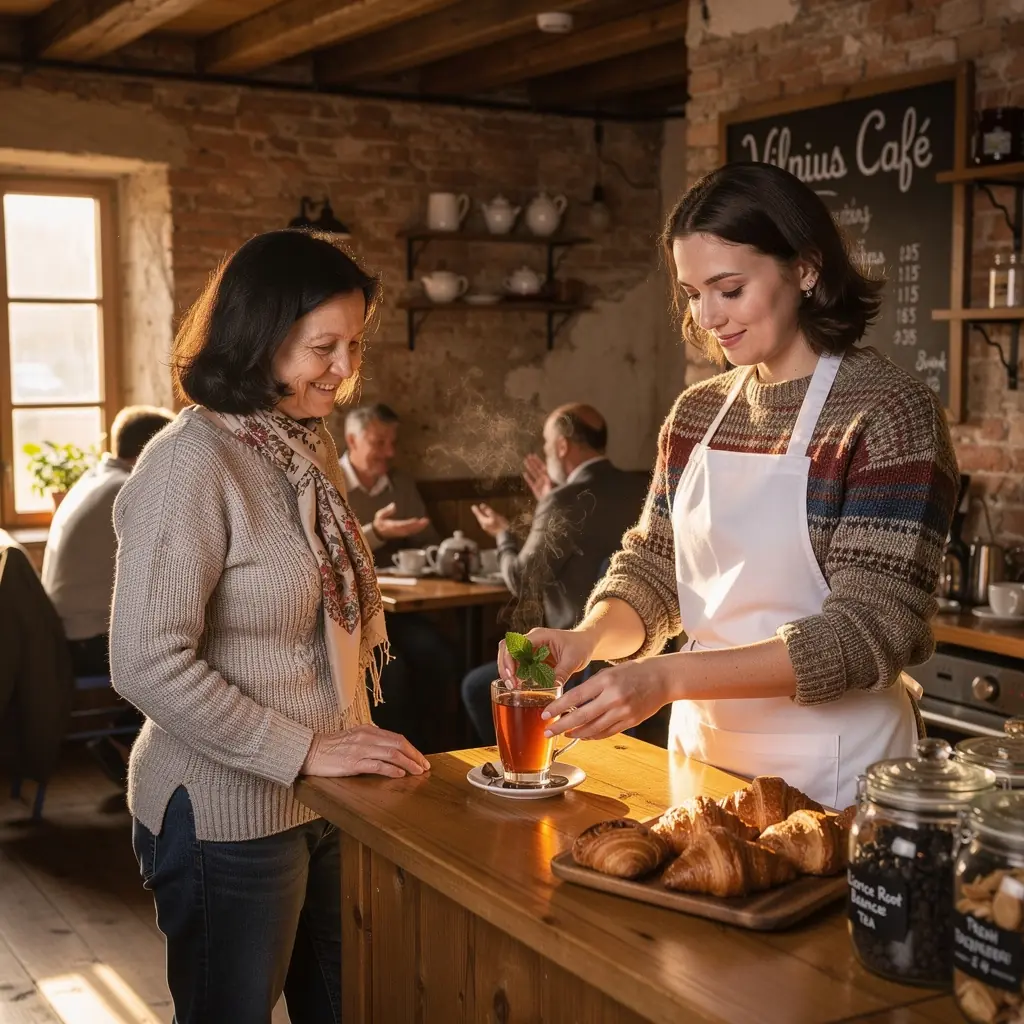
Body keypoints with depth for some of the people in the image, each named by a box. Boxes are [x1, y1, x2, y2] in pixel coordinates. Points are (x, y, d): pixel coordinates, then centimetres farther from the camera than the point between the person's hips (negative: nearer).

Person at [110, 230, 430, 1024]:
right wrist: (304, 752, -20)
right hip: (228, 814, -7)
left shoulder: (309, 446, 6)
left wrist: (354, 736, 4)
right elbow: (148, 665, -23)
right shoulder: (192, 462, -18)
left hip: (325, 800, 7)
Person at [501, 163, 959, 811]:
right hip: (702, 748, 6)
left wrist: (668, 677, -29)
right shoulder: (697, 413, 4)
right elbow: (653, 567, 6)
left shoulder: (890, 411, -16)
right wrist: (589, 637, -16)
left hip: (830, 774, -5)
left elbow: (871, 631, -22)